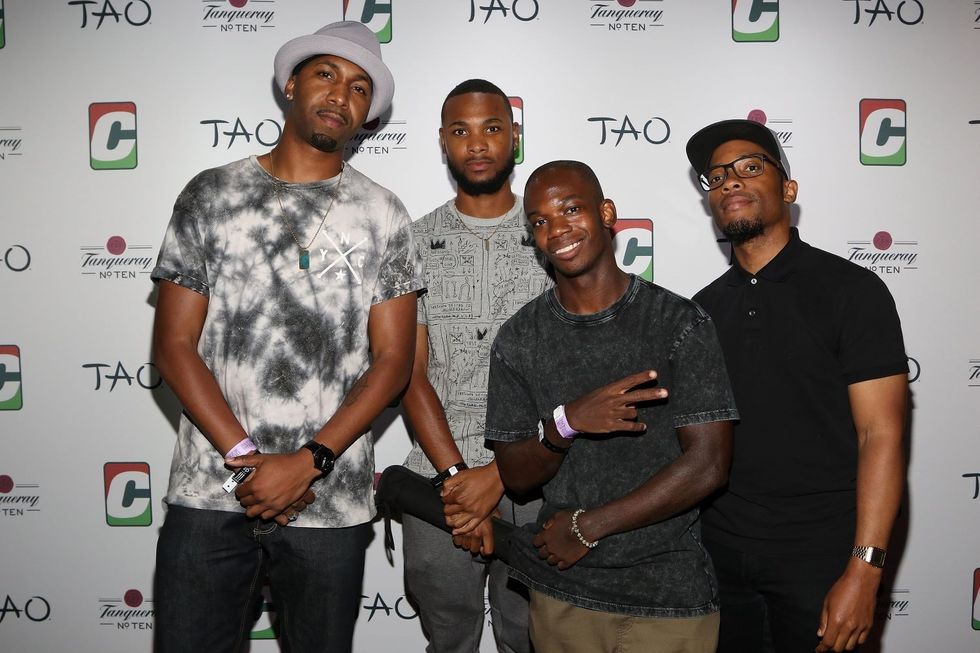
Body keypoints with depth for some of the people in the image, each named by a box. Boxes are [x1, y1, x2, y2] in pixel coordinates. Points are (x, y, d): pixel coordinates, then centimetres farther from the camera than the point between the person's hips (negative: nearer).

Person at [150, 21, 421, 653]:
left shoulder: (383, 215, 4)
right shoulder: (211, 195, 5)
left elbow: (393, 359, -1)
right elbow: (174, 344, 1)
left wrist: (307, 463, -11)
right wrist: (247, 457, -9)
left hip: (330, 502, 0)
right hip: (208, 494, 0)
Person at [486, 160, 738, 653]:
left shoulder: (680, 323, -8)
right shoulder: (518, 339, 0)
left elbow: (707, 465, -13)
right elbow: (515, 475, 0)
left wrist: (587, 526, -13)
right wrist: (565, 422, -21)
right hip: (559, 590, 3)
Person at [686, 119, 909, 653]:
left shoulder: (851, 290, -7)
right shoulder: (704, 308, 7)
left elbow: (881, 435, -11)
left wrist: (864, 570, -17)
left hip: (819, 558, -4)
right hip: (718, 551, 4)